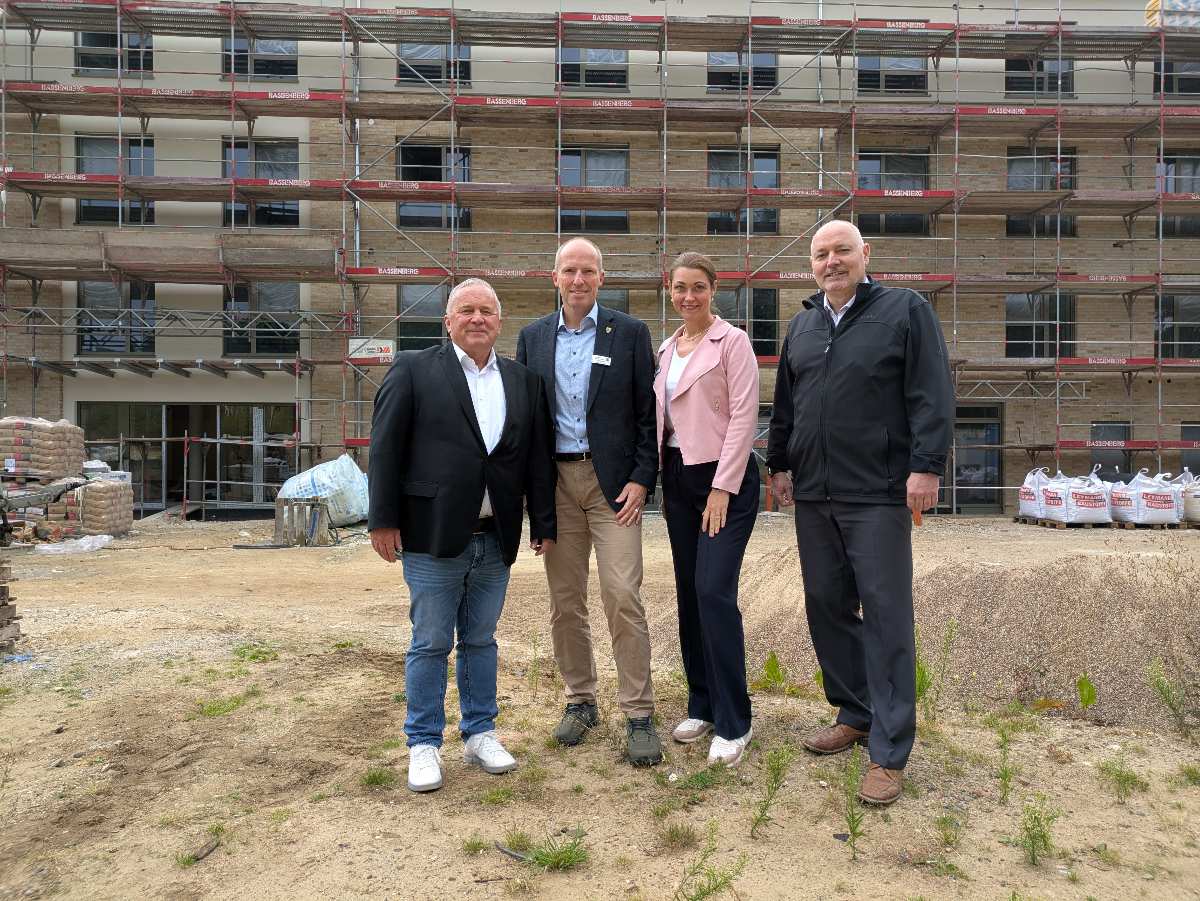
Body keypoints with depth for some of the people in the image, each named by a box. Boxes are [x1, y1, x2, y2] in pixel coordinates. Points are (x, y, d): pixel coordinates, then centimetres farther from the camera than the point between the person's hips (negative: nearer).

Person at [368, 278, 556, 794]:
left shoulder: (523, 381, 9)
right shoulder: (413, 370, -2)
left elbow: (538, 457, 9)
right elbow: (385, 447, -5)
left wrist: (544, 524, 7)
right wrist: (383, 519, -8)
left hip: (496, 539, 4)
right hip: (433, 537, -3)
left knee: (481, 640, 15)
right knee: (430, 644, 6)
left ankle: (480, 734, 29)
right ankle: (424, 744, 21)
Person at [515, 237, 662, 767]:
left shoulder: (630, 334, 2)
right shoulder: (532, 338, 11)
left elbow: (648, 413, 0)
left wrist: (641, 479, -8)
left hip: (614, 481, -3)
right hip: (555, 481, 3)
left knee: (622, 597, -8)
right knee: (565, 600, 9)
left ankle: (638, 714, 4)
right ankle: (580, 701, 24)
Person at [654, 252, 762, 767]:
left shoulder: (732, 341, -6)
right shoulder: (667, 349, 14)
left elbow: (743, 416, -12)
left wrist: (722, 488, -16)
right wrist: (660, 479, 9)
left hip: (724, 477, -7)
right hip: (678, 478, 7)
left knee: (714, 591, -13)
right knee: (688, 594, 10)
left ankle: (733, 723, 0)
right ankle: (702, 705, 23)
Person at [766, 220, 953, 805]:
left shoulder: (905, 311, -1)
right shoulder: (803, 324, 16)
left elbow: (932, 396, -8)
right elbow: (784, 402, 20)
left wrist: (926, 467, -15)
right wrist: (780, 463, 17)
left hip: (877, 494, -6)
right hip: (813, 494, 6)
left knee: (885, 615, -3)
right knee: (826, 606, 10)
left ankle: (888, 751, 5)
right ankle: (854, 714, 27)